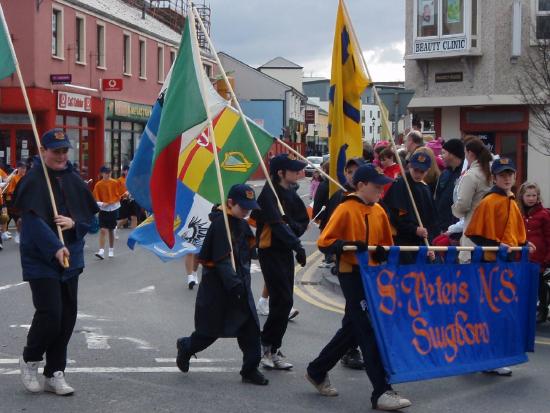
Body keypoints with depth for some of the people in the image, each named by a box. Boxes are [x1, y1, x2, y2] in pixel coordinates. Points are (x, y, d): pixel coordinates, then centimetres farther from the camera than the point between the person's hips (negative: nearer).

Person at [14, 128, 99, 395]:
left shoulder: (73, 181, 8)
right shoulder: (33, 181, -10)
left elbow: (90, 214, 12)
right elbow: (34, 220, -20)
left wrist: (74, 222, -9)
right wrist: (55, 248, -29)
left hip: (70, 259, 6)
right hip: (41, 260, -6)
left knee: (67, 316, 6)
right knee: (50, 313, -12)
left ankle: (55, 374, 18)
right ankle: (30, 360, 15)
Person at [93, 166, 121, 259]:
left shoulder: (115, 183, -2)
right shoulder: (98, 185, -3)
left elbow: (118, 196, 0)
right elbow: (96, 199, -3)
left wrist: (110, 202, -14)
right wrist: (101, 203, -23)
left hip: (113, 209, 1)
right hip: (103, 210, -1)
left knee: (111, 230, 11)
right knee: (102, 230, -11)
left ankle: (111, 250, 24)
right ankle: (101, 251, -13)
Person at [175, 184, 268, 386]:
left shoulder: (243, 225, 10)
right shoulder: (220, 225, -18)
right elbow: (222, 260, -24)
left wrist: (243, 281, 14)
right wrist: (233, 284, -29)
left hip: (239, 284, 8)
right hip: (218, 286, -8)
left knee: (250, 327, 3)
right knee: (212, 329, 5)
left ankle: (250, 370, 10)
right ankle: (185, 347, 33)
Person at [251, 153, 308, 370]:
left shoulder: (291, 194, 10)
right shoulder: (269, 193, -15)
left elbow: (304, 220, 14)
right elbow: (276, 223, -25)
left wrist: (294, 227, -9)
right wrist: (297, 245, -31)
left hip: (286, 252, 8)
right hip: (270, 252, -8)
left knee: (282, 303, 10)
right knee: (283, 301, -10)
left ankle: (272, 350, 19)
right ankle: (267, 347, 1)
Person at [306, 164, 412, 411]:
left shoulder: (379, 212, 10)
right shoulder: (346, 210, -10)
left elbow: (387, 245, 17)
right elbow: (324, 242, -14)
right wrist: (349, 245, -29)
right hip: (352, 276, -8)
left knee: (352, 329, 17)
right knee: (370, 331, -9)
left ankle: (317, 371, 34)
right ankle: (381, 392, -6)